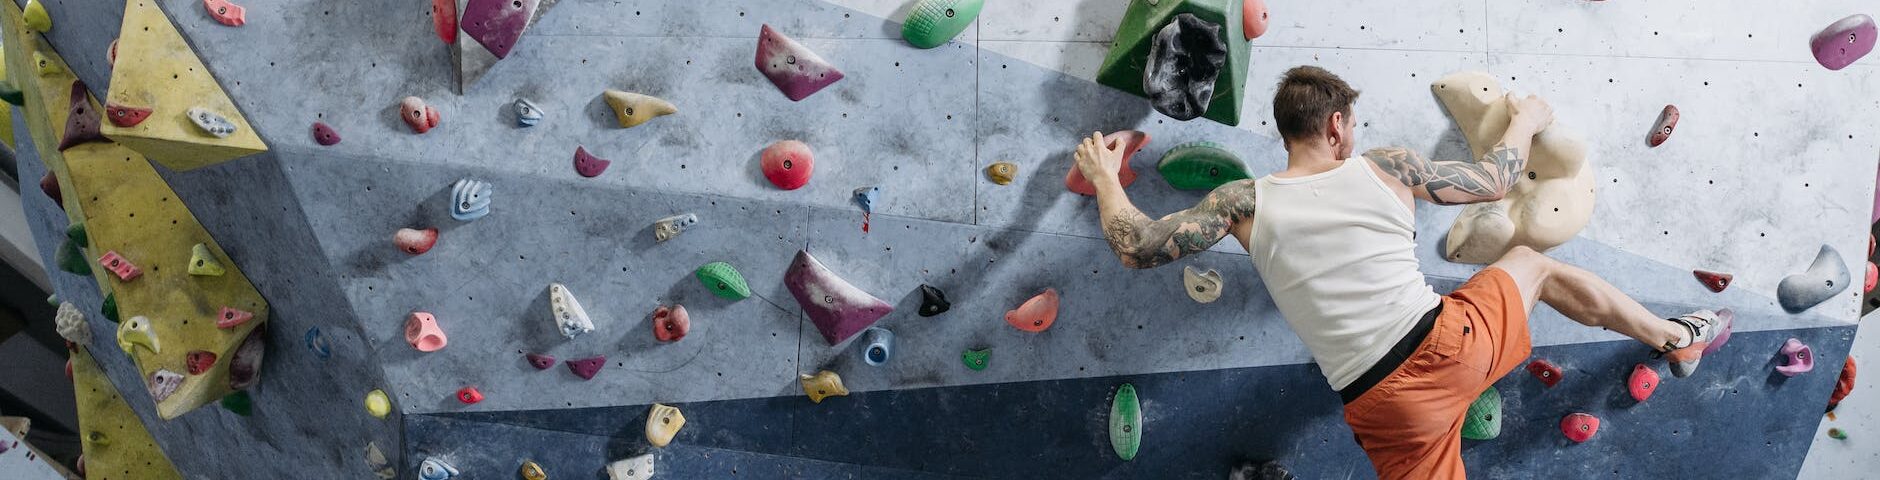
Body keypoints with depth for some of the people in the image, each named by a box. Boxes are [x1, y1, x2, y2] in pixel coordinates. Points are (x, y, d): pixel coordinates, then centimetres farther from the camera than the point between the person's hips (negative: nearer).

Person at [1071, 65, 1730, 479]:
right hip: (1451, 343, 2)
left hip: (1386, 403, -1)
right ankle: (1678, 336, 45)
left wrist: (1104, 179, 12)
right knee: (1531, 263, 30)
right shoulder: (1385, 169, -2)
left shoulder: (1245, 202, -5)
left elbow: (1137, 247, -6)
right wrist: (1527, 122, 35)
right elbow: (1494, 180, 13)